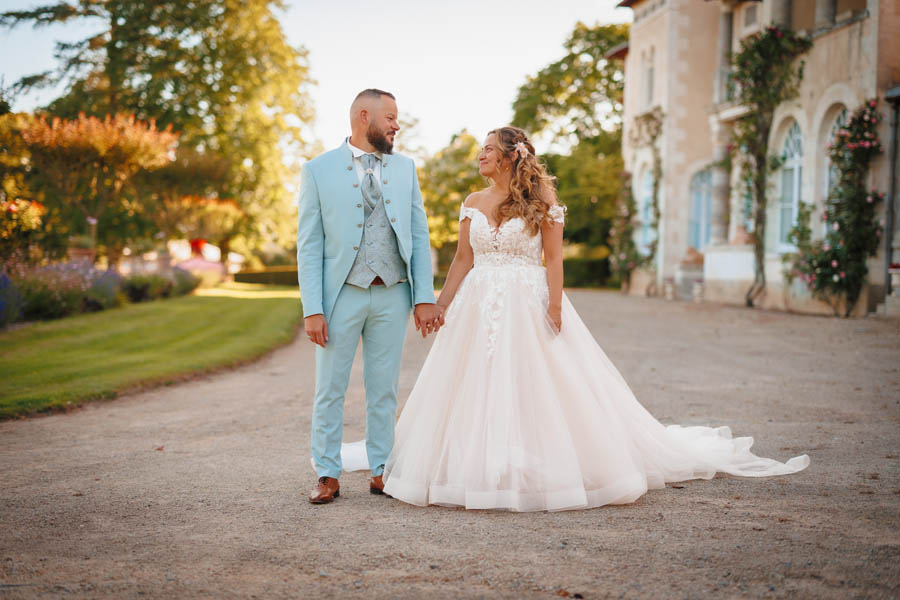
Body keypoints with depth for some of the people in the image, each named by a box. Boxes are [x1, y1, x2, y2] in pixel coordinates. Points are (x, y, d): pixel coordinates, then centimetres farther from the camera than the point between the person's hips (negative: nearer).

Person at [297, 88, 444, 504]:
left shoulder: (404, 168, 9)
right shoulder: (319, 170, -1)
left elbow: (419, 235, 7)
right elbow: (309, 244, -3)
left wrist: (425, 297, -2)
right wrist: (312, 309, -10)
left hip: (392, 295, 3)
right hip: (342, 295, -2)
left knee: (384, 389, 9)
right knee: (330, 389, 3)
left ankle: (382, 471, 19)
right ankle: (328, 475, 13)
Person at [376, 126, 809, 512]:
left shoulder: (540, 200, -2)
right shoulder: (472, 203, 11)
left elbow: (554, 257, -7)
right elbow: (462, 260, 12)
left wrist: (554, 305, -16)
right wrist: (440, 306, 6)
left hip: (528, 305, -5)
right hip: (478, 307, 5)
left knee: (534, 391, -3)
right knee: (474, 394, 3)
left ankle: (540, 475, 8)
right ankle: (479, 472, 12)